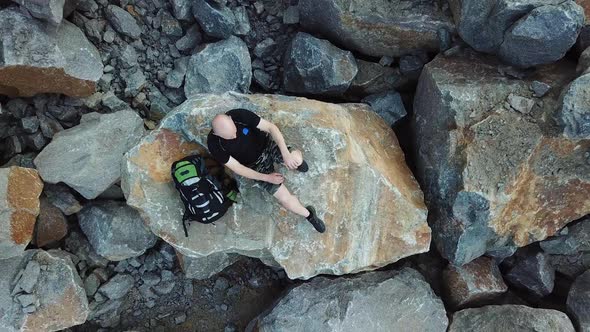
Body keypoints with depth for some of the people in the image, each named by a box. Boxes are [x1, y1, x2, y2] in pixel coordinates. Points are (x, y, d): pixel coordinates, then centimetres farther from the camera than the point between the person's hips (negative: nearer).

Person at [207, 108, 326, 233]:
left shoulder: (240, 115, -25)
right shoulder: (214, 144, -24)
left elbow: (271, 127, -22)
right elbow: (237, 168, -17)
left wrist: (286, 153, -34)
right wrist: (267, 177, -17)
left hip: (267, 145, 1)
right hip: (256, 166, -1)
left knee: (296, 160, -29)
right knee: (285, 199, -14)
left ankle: (296, 160, 11)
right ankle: (308, 214, 17)